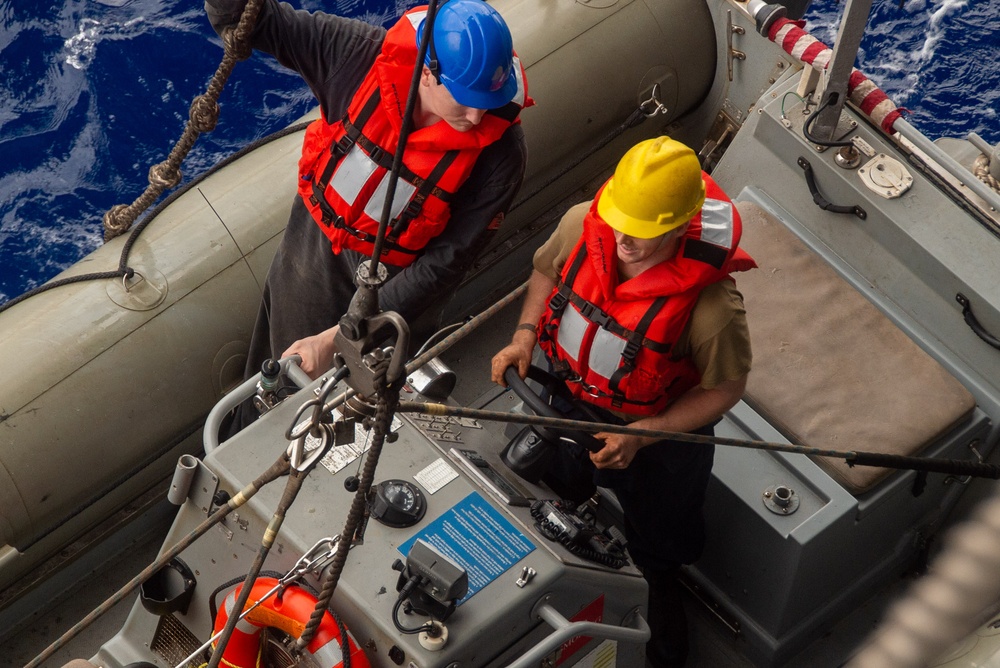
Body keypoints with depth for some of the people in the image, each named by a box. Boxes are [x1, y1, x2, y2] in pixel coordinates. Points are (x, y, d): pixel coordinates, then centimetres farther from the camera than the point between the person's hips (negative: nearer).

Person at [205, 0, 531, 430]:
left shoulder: (500, 150, -31)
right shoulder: (364, 54, -27)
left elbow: (445, 264, -26)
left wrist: (338, 338, -30)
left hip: (390, 276, -2)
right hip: (313, 242, 2)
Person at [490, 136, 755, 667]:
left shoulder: (710, 305, -41)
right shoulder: (582, 226, -28)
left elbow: (724, 388, -23)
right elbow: (546, 271, -3)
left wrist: (641, 437, -28)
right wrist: (525, 334, -18)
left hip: (658, 430, -3)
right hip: (569, 399, 4)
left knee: (658, 538, 26)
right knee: (558, 490, 34)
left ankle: (660, 590, 61)